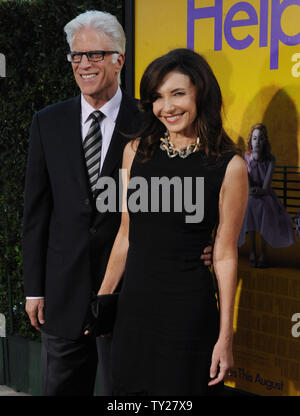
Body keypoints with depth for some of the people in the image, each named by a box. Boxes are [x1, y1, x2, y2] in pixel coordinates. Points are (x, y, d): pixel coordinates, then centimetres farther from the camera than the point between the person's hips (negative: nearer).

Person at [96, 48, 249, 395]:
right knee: (128, 388, 12)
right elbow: (126, 234, 11)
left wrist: (225, 336, -7)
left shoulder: (229, 167, -8)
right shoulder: (136, 151, 4)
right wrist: (103, 298, 14)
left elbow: (225, 256, -6)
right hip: (134, 305, 4)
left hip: (188, 309, -4)